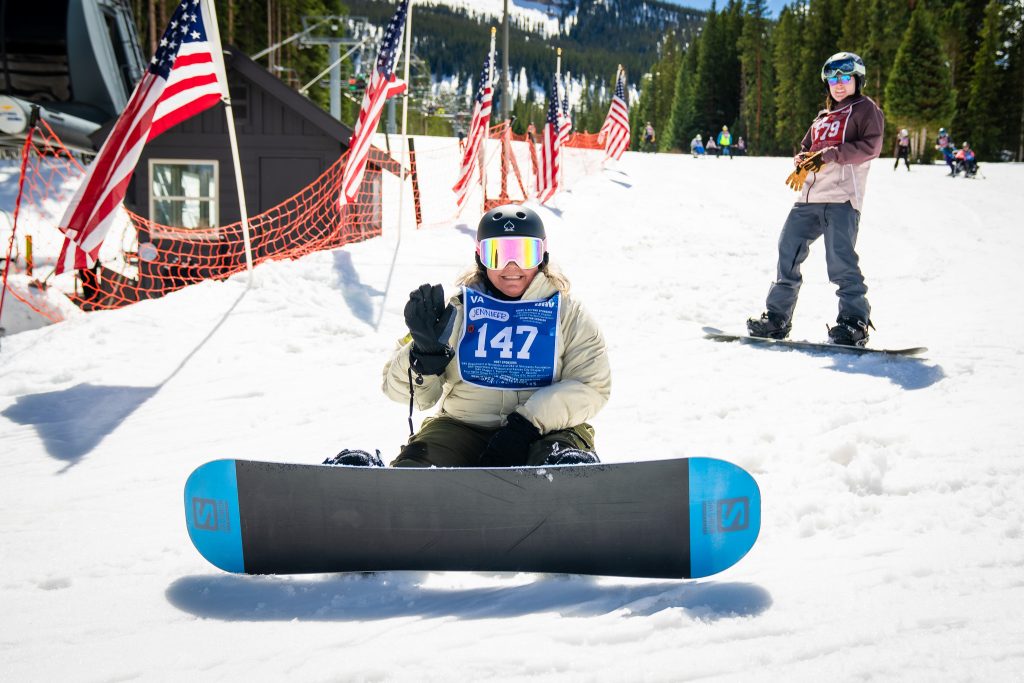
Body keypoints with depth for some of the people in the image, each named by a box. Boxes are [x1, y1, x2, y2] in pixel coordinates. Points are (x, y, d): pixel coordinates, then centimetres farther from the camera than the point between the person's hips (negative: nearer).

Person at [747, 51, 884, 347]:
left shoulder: (866, 109, 7)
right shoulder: (822, 118, 27)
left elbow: (871, 147, -9)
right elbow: (805, 149, 25)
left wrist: (830, 154, -18)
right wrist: (802, 162, 0)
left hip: (842, 198, -7)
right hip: (810, 197, 7)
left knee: (841, 259, -16)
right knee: (788, 252, 3)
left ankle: (854, 323, -12)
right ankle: (778, 317, 10)